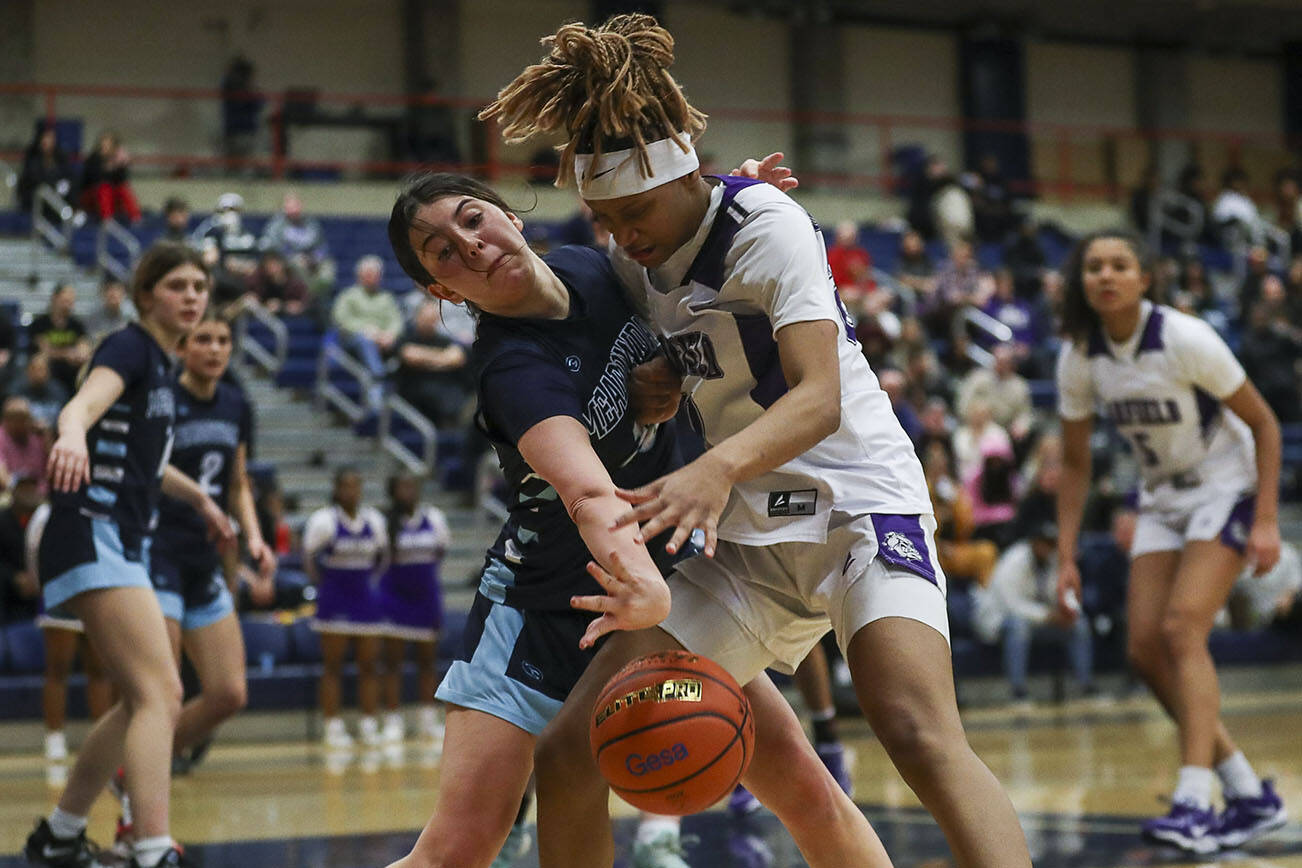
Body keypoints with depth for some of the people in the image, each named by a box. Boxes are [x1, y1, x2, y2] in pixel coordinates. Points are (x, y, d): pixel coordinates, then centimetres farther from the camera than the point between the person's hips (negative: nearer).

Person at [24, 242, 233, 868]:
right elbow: (84, 402, -32)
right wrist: (72, 435, -55)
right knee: (161, 694, -21)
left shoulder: (159, 364, 18)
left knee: (141, 702, 18)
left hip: (121, 546, 10)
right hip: (93, 538, -10)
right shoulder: (130, 347, -8)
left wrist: (198, 496, 51)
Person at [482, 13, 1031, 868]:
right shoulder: (633, 261, 7)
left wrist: (719, 467, -46)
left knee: (921, 735, -32)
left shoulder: (766, 224, -13)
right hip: (748, 541, 7)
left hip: (858, 507, -7)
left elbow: (821, 396, -27)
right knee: (569, 755, -3)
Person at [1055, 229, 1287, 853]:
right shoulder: (1079, 358, -7)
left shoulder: (1185, 340, -22)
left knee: (1182, 628, -23)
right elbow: (1075, 465, 4)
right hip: (1162, 499, 6)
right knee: (1144, 647, -5)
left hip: (1226, 490, -6)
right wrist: (1066, 558, 0)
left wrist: (1266, 521, -20)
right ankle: (1250, 795, 6)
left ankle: (1194, 804, -27)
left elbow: (1264, 424, -14)